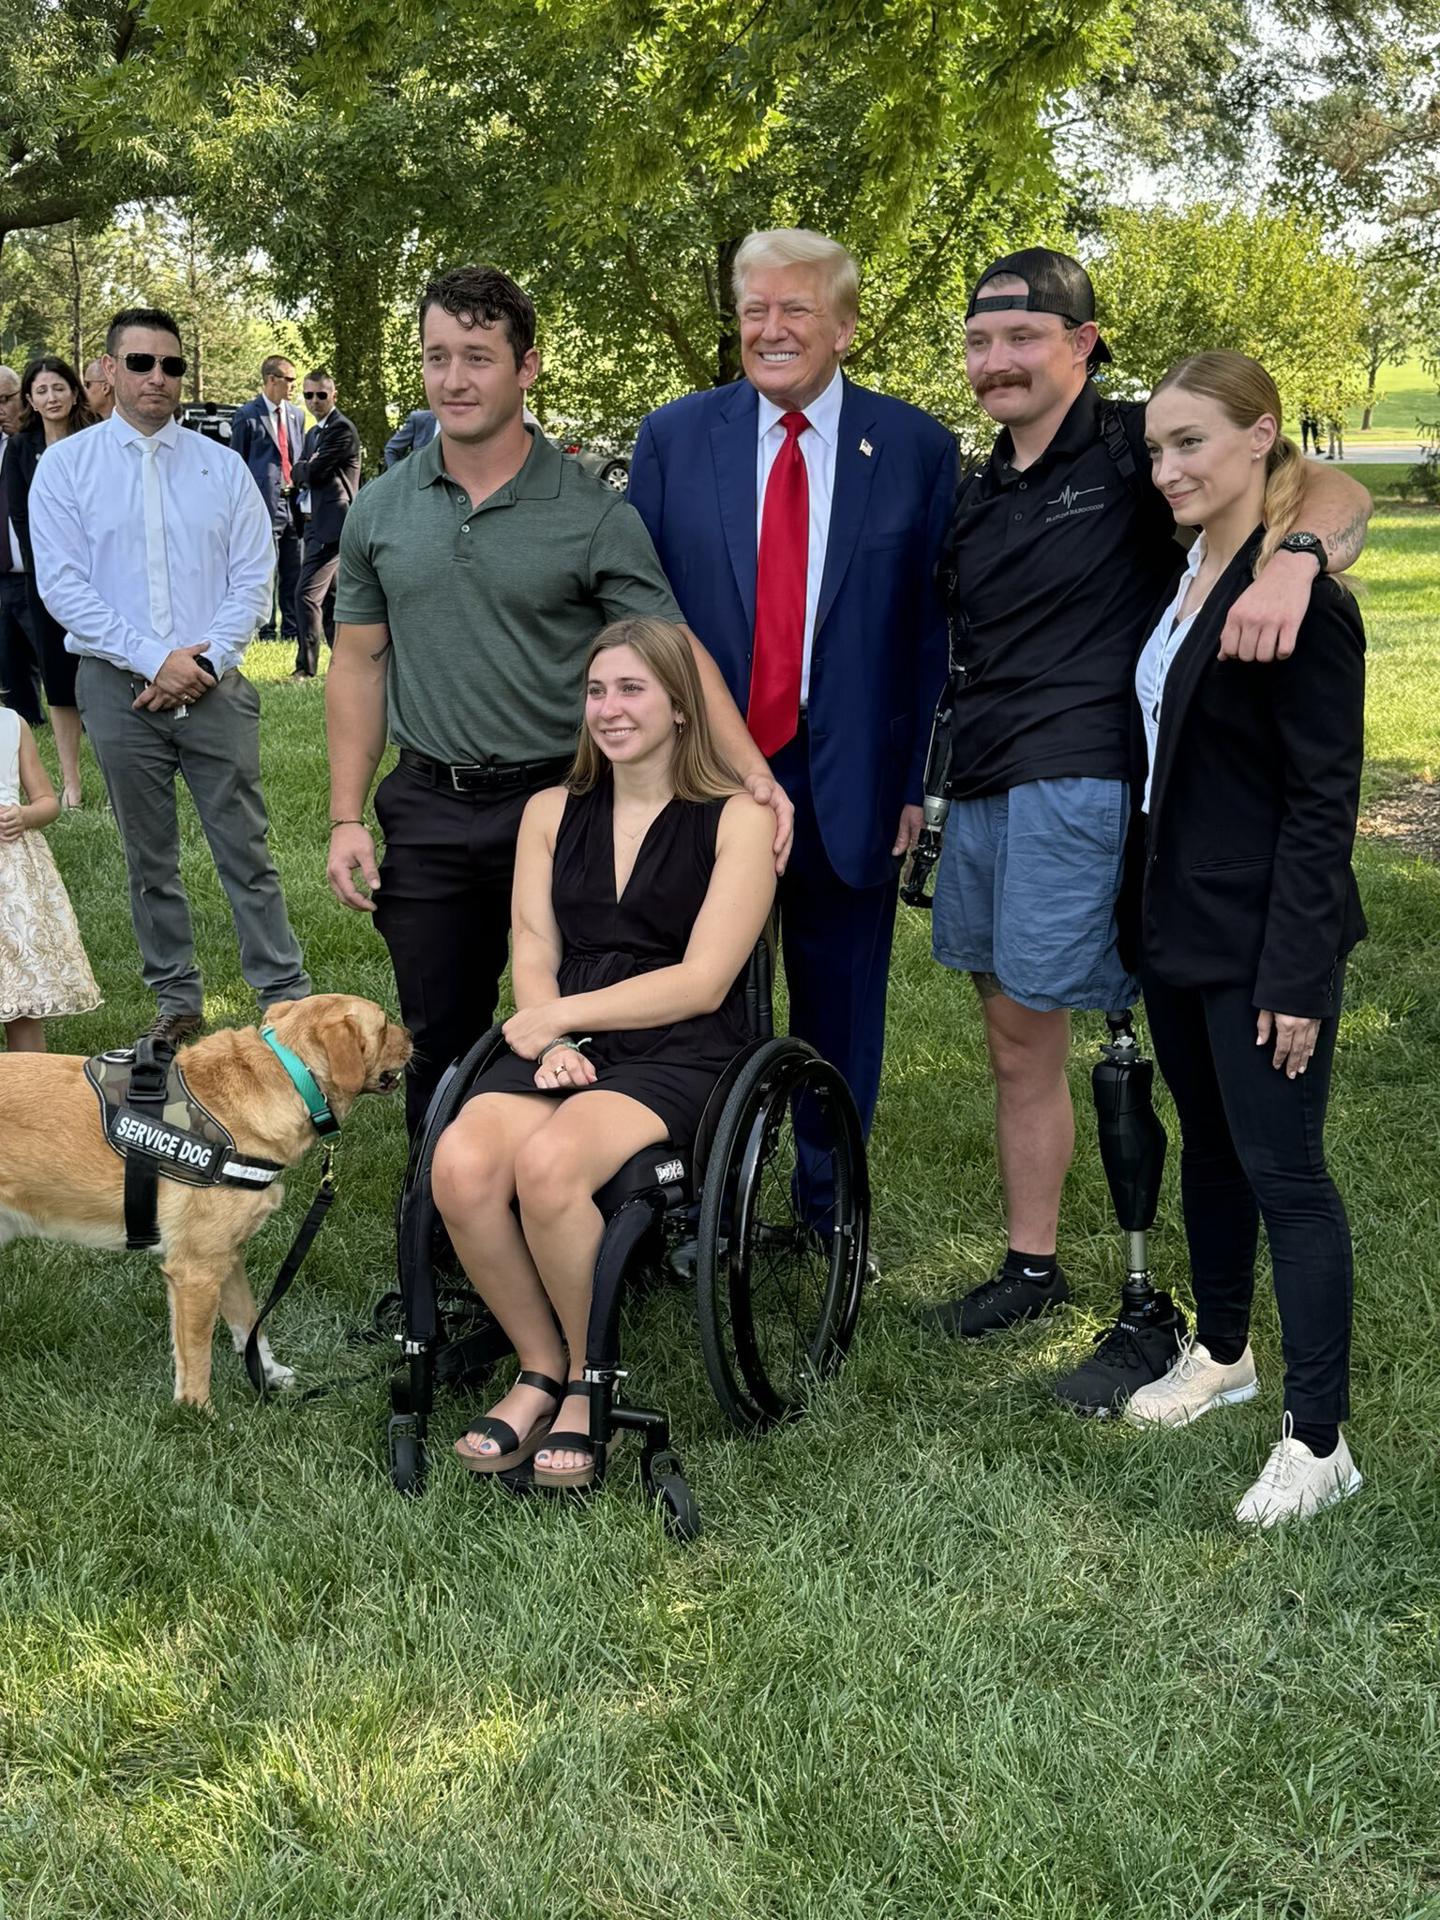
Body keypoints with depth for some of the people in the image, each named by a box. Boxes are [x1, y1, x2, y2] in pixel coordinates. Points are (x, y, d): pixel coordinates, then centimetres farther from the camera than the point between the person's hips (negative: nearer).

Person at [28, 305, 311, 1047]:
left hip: (214, 683, 0)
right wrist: (157, 660, -14)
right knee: (149, 858, 10)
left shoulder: (221, 466, 5)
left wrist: (205, 660, -12)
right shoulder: (67, 465, 1)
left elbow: (253, 576, 1)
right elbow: (62, 585, -6)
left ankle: (286, 994, 8)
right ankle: (177, 998, 22)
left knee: (246, 849, 2)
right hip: (119, 686, 0)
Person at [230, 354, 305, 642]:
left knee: (294, 572, 8)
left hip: (292, 503, 6)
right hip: (265, 504, -6)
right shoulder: (247, 416, -4)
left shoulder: (296, 415, 15)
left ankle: (292, 629, 16)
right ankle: (266, 630, 4)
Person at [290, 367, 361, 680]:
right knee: (328, 596, 15)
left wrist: (305, 469, 5)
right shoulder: (313, 434, 21)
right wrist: (307, 469, -5)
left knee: (307, 594, -15)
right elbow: (299, 473, 15)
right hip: (316, 522, 10)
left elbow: (314, 472, -16)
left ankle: (306, 666, -13)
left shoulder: (342, 429, -10)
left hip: (333, 522, -10)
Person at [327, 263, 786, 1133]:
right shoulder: (381, 511, 4)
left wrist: (752, 770, -24)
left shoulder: (594, 515, -6)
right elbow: (359, 665, 9)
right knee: (438, 1041, 13)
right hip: (429, 808, 3)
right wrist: (348, 818, 2)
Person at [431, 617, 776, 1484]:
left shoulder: (736, 819, 0)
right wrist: (552, 1042, -10)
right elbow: (534, 954, 10)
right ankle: (540, 1369, -5)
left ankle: (591, 1379, -9)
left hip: (679, 1055, -4)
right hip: (564, 1045, 4)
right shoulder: (552, 812, 17)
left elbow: (702, 983, -7)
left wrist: (559, 1016, -9)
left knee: (547, 1161, -34)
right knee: (461, 1165, -28)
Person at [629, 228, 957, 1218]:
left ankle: (831, 1212, 31)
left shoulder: (917, 448, -1)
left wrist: (919, 783, -4)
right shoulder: (675, 437, 1)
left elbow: (936, 625, 0)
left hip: (851, 785, 0)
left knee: (841, 1015, 13)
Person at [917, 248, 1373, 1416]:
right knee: (1016, 1044, 14)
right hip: (984, 791, 8)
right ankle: (1032, 1271, 27)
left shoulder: (1132, 451, -6)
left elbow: (1335, 494, -14)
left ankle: (1156, 1312, 6)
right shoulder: (984, 491, 16)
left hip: (1082, 786, -8)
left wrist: (1295, 557, -36)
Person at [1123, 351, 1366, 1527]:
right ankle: (1221, 1354, 38)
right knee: (1208, 1144, 20)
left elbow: (1323, 801, -19)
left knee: (1282, 1173, -2)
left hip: (1261, 942, -9)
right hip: (1180, 924, 9)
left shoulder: (1301, 600, -18)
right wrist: (1149, 917, 14)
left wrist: (1297, 974, -20)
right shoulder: (1188, 581, 8)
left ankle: (1320, 1442, 8)